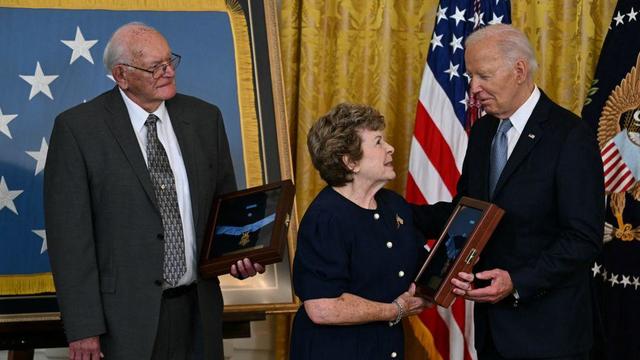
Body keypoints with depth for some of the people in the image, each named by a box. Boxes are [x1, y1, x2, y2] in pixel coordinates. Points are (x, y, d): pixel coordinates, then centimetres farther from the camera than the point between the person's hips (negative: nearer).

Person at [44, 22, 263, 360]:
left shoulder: (204, 118, 6)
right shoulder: (77, 128, -7)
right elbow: (69, 233, -8)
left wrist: (240, 255, -5)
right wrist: (83, 328, -12)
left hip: (199, 308, 4)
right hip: (124, 314, -4)